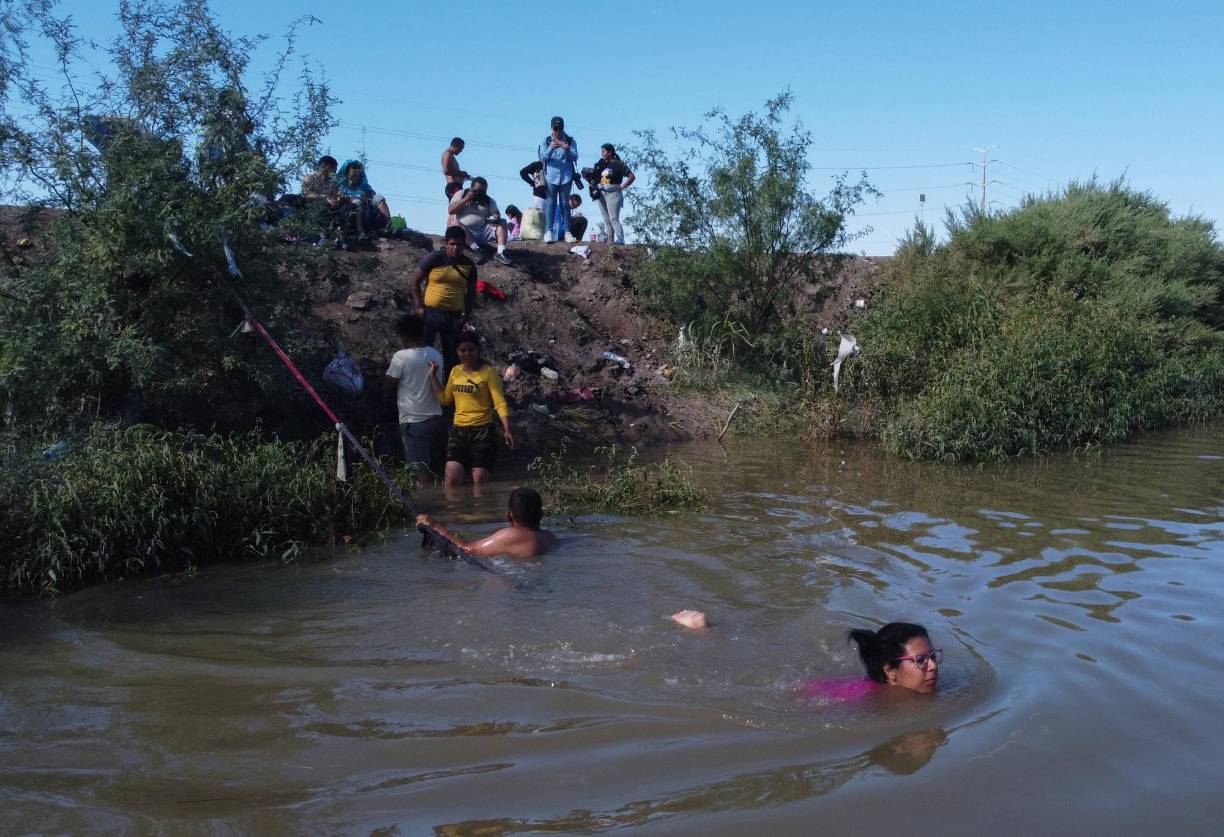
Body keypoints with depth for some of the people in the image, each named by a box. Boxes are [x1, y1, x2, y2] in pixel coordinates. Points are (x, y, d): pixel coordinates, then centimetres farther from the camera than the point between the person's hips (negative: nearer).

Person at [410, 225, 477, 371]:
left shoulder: (469, 265, 3)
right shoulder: (433, 258, -6)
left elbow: (471, 292, 12)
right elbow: (415, 282, -2)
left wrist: (466, 314, 2)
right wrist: (419, 307, -8)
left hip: (454, 317, 3)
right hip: (429, 313, -2)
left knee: (452, 355, 8)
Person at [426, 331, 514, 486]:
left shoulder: (489, 372, -7)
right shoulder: (455, 371, 11)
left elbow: (500, 402, -13)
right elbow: (445, 399, 14)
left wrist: (507, 430, -24)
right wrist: (432, 375, 11)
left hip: (482, 432, -5)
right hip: (458, 431, 5)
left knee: (480, 481, -2)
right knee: (452, 479, -2)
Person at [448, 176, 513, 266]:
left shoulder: (489, 200, 15)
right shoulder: (461, 194, 9)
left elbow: (496, 213, 3)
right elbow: (451, 211, -2)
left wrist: (496, 217, -22)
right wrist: (466, 199, -10)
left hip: (483, 231, 3)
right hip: (464, 233, -3)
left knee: (502, 223, -14)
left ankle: (501, 252, -33)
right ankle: (476, 250, -43)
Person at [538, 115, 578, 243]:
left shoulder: (570, 141, 3)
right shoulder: (546, 141, 3)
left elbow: (575, 157, -6)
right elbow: (543, 158, -6)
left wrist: (567, 150, -27)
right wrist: (551, 148, -26)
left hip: (566, 177, 1)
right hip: (551, 177, -1)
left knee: (565, 204, 3)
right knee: (550, 204, -6)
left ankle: (567, 231, 4)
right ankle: (549, 232, -8)